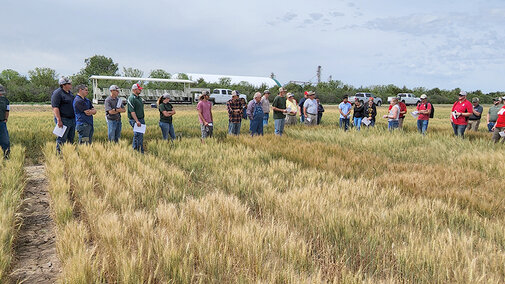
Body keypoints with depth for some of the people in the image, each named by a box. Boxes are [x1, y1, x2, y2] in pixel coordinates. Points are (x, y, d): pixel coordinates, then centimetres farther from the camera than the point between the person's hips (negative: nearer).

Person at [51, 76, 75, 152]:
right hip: (63, 120, -8)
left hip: (72, 120, 9)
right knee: (62, 139, -5)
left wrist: (76, 117, 22)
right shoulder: (57, 93, -11)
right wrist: (59, 120, -23)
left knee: (71, 139, 12)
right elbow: (55, 107, -18)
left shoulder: (70, 92, 17)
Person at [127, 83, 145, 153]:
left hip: (141, 119, 9)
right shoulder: (131, 98, -14)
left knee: (136, 135, 14)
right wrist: (137, 121, -25)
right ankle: (140, 151, -4)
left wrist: (142, 120, 20)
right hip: (135, 120, -9)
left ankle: (134, 148, 23)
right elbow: (132, 111, -20)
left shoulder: (139, 97, 14)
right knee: (139, 135, -8)